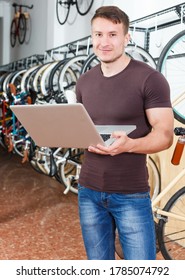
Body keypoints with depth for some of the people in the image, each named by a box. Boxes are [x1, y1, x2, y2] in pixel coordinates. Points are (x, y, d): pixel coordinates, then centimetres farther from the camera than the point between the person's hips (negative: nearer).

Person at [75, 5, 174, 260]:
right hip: (88, 191, 5)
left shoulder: (150, 79, -10)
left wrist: (128, 144, -31)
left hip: (131, 195, -5)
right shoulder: (84, 82, 8)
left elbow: (165, 135, -13)